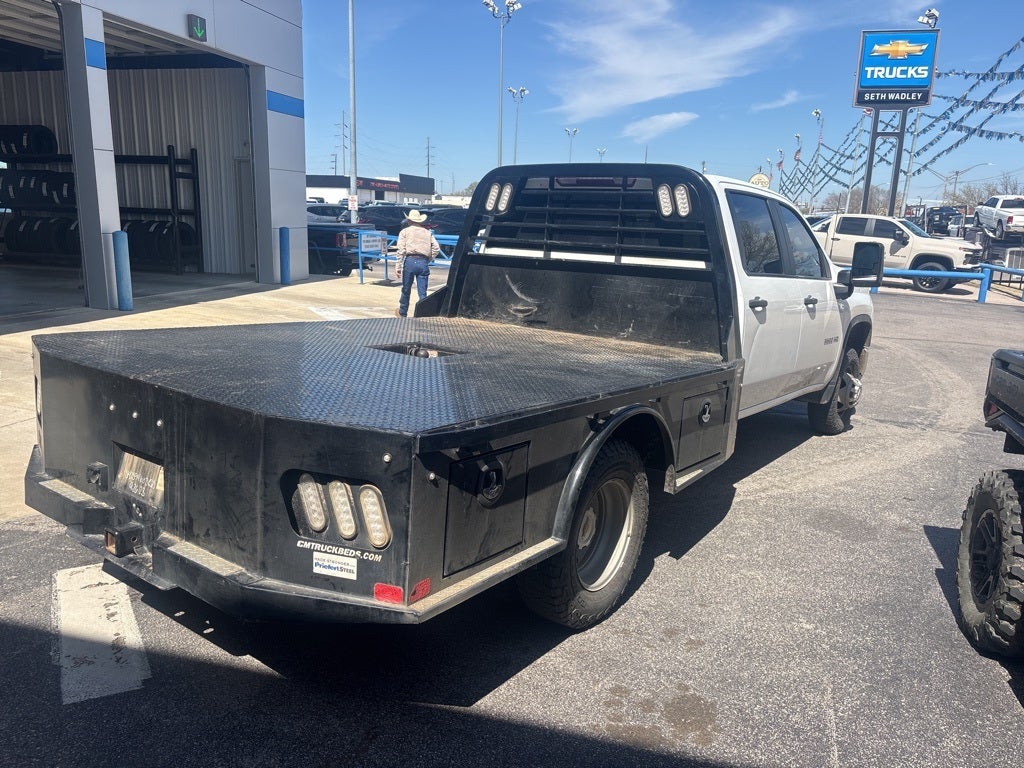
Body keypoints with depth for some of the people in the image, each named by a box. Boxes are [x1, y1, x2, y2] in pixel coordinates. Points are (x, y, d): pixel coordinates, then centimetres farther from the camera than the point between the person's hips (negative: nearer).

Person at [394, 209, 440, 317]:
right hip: (423, 263, 1)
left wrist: (399, 267, -3)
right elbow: (436, 248, 7)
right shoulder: (427, 232, 16)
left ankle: (402, 313, 29)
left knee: (406, 290, 14)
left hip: (410, 261, -1)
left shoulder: (405, 231, 9)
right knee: (422, 293, 2)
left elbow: (401, 251, -1)